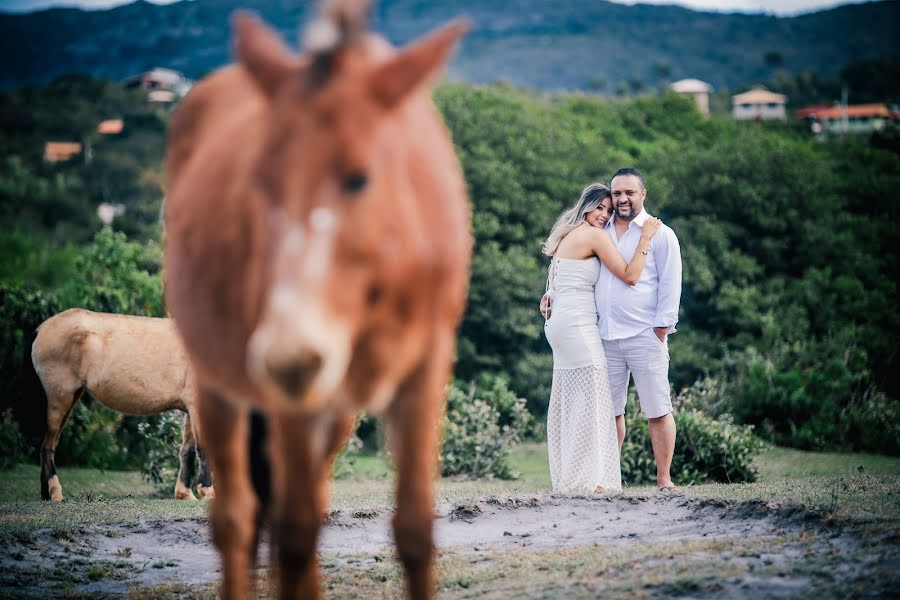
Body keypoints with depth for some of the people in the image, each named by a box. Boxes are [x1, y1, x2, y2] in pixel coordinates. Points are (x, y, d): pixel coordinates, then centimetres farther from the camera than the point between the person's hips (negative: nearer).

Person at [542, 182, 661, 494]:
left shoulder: (567, 235, 18)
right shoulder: (595, 236, -10)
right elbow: (629, 276, -12)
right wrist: (645, 238, -7)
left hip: (559, 321, 10)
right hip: (577, 325, -10)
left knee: (567, 400, 10)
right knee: (590, 398, -9)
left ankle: (567, 476, 12)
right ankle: (589, 478, -12)